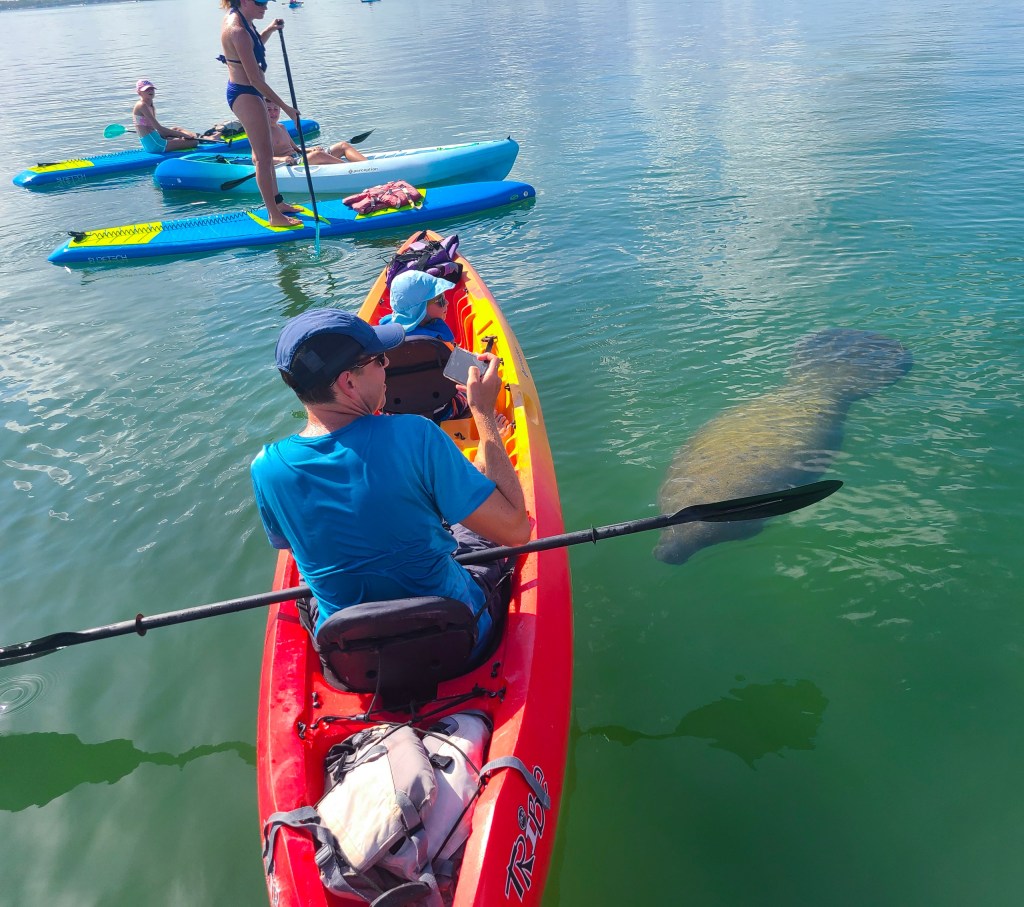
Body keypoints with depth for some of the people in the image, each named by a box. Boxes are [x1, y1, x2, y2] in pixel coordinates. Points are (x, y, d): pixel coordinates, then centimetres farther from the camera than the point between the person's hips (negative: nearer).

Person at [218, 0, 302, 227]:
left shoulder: (238, 19, 5)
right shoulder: (237, 30, -24)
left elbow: (254, 47, 26)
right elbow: (255, 78, -24)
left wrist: (269, 30, 9)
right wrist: (285, 107, -21)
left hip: (244, 92, 10)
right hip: (245, 95, -10)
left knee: (262, 153, 19)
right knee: (264, 157, -6)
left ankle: (277, 202, 32)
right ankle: (275, 216, 0)